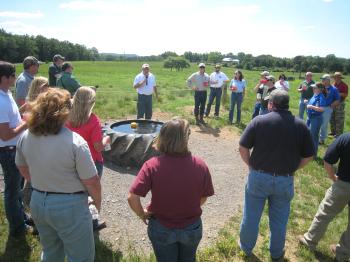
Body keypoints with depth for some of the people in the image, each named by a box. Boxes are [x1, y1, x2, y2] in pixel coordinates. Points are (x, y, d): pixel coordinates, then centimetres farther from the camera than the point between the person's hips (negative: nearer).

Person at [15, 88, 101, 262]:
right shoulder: (75, 142, -24)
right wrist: (98, 203, 0)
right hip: (69, 207, -6)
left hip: (37, 203, 7)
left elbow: (23, 169, 11)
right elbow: (91, 182, -18)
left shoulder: (25, 137, -5)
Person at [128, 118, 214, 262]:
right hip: (192, 228, 1)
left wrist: (142, 214, -7)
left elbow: (132, 197, -26)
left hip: (161, 228, -1)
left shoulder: (152, 165, -25)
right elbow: (203, 198, -8)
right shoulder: (200, 165, -21)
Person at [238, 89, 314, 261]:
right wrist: (291, 169, 12)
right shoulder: (301, 125, -5)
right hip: (285, 181, 2)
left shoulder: (259, 121, -12)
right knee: (279, 220, 21)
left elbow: (243, 148, -10)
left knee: (251, 216, 18)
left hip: (258, 177, -1)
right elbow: (308, 156, 1)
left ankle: (246, 248, 39)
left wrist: (251, 166, 6)